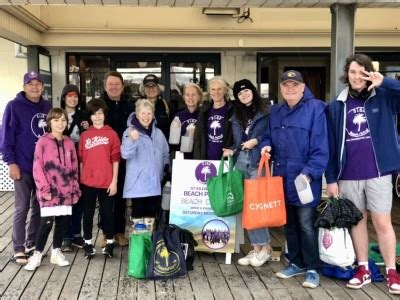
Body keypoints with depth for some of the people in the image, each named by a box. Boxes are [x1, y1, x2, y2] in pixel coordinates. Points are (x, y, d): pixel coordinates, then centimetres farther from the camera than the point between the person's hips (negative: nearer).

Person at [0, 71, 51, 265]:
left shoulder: (47, 107, 8)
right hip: (23, 167, -5)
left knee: (39, 207, 11)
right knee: (22, 209, -2)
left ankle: (32, 244, 24)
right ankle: (18, 250, 7)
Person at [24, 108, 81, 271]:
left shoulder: (69, 143, 9)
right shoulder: (43, 142, -5)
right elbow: (37, 168, -8)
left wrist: (75, 189, 9)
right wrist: (44, 189, -13)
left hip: (66, 191, 5)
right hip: (49, 191, -4)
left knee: (63, 222, 9)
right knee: (47, 222, -6)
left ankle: (56, 252, 24)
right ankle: (37, 254, 9)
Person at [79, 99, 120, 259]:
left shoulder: (111, 134, -2)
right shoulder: (84, 135, 5)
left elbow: (115, 159, -2)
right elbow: (81, 159, 7)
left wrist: (114, 181, -5)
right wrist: (80, 179, 5)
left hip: (106, 182, -2)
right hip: (88, 182, 2)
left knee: (107, 212, 8)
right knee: (88, 213, 10)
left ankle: (110, 242, 21)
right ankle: (88, 243, 22)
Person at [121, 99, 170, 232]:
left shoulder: (158, 133, 9)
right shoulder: (130, 132, -7)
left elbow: (165, 154, 20)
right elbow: (126, 154, -22)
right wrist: (131, 140, -39)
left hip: (155, 182, 5)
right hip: (137, 183, -5)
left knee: (151, 212, 13)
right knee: (138, 212, 1)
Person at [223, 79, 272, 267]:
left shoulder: (266, 112, 1)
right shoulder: (236, 117, 19)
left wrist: (257, 141, -14)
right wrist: (231, 150, 2)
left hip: (258, 162, -6)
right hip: (240, 162, 6)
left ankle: (265, 247, 2)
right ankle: (256, 248, 11)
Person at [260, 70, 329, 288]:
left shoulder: (315, 108, -9)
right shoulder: (276, 111, 13)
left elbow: (320, 147, -13)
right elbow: (268, 136, 23)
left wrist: (309, 172, -21)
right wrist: (266, 146, -1)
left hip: (304, 178, -7)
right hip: (282, 176, 7)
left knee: (306, 225, -3)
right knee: (289, 223, 15)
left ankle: (312, 268, 12)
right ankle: (296, 263, 30)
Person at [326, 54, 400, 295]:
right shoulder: (337, 106, 4)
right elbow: (331, 145, 5)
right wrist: (331, 178, 2)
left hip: (378, 172, -2)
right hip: (348, 176, 2)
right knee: (357, 220, 12)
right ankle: (363, 270, 24)